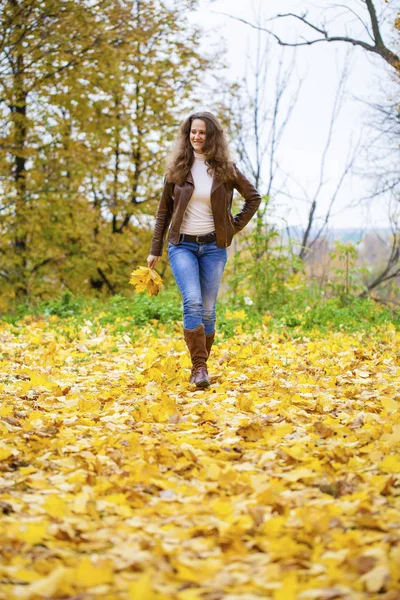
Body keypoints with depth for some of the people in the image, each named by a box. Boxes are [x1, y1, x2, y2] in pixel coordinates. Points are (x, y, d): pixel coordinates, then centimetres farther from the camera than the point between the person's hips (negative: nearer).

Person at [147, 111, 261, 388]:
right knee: (192, 302, -19)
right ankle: (199, 367, -17)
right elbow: (164, 210, 8)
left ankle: (201, 365, 16)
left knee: (208, 309, 3)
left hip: (214, 246, 1)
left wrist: (235, 227, 4)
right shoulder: (178, 168, 2)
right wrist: (155, 249, 7)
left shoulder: (225, 169, 1)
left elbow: (254, 197, 13)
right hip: (182, 244, -1)